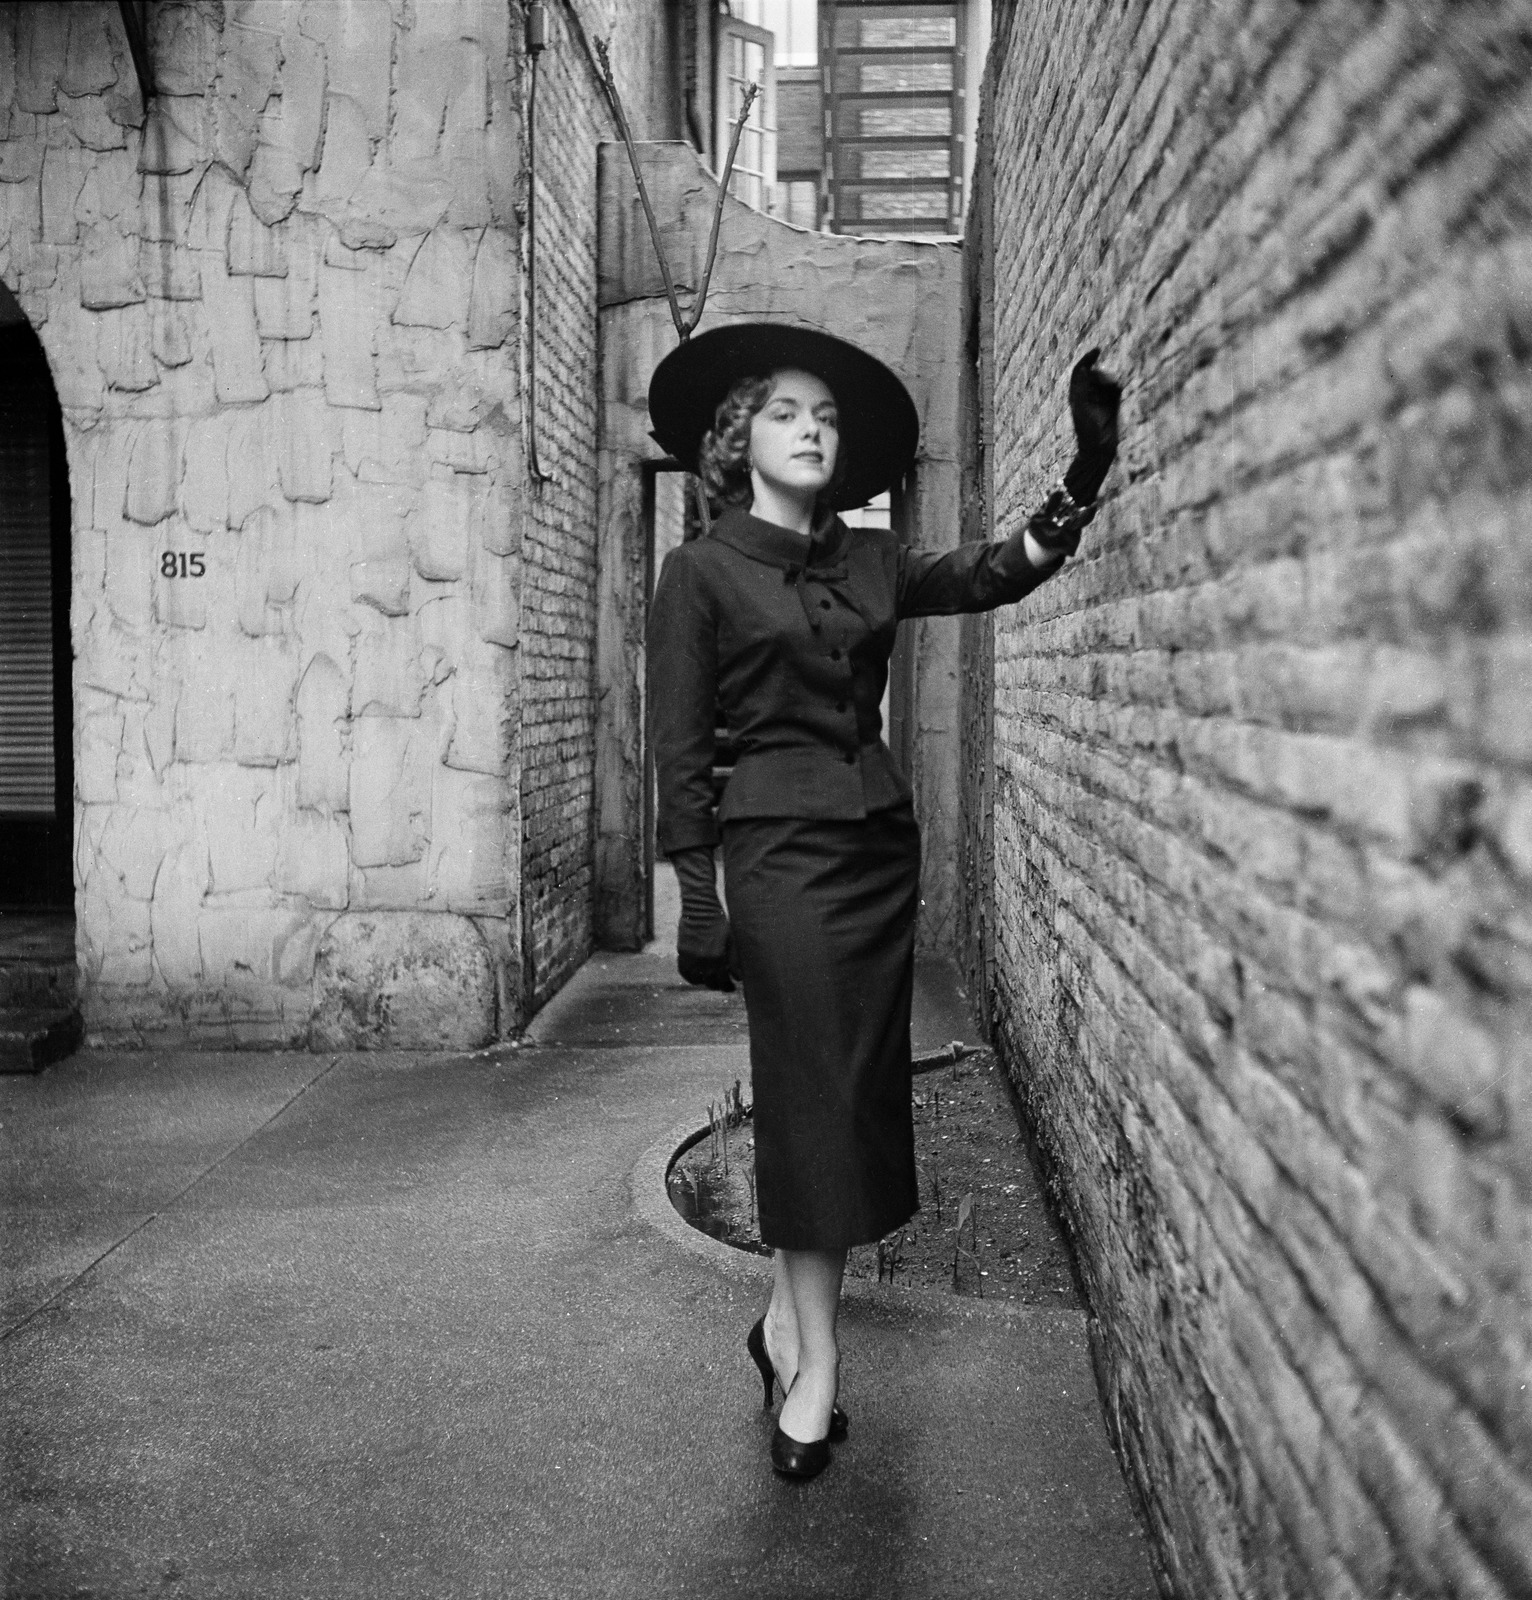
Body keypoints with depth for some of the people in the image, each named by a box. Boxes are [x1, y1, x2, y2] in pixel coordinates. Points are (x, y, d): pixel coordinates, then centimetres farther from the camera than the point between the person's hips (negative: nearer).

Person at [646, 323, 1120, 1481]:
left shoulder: (874, 561, 12)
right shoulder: (702, 571, -2)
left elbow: (996, 575, 0)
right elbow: (680, 749, -5)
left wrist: (1086, 478, -13)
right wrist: (698, 899, -10)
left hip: (883, 842, 6)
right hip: (783, 849, -6)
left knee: (862, 1092, 10)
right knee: (816, 1097, -2)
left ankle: (788, 1319, 27)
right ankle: (816, 1366, 11)